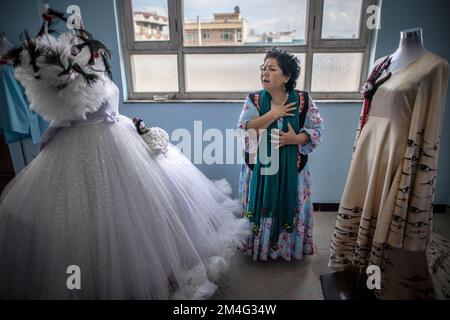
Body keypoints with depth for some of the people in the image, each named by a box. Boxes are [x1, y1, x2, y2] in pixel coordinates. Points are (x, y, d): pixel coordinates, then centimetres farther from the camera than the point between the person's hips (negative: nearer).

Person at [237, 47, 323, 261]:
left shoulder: (303, 100, -7)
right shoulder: (253, 100, -7)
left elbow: (316, 129, -3)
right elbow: (243, 130, -18)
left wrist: (295, 139, -22)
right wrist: (273, 114, -22)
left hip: (291, 170, 0)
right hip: (259, 168, 0)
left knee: (289, 208, 14)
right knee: (261, 207, 13)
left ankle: (289, 247, 40)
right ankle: (259, 246, 37)